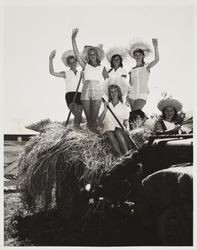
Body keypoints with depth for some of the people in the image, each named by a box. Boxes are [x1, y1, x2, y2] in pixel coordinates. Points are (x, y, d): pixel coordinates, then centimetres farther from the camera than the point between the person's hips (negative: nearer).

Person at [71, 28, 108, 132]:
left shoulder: (102, 68, 10)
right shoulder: (85, 66, 10)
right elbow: (76, 54, 1)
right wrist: (73, 39, -8)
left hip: (97, 94, -1)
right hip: (85, 93, 1)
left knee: (94, 118, -5)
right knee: (88, 118, 4)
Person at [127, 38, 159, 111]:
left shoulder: (146, 67, 4)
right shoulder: (132, 70, 15)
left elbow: (156, 60, -14)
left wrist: (155, 47, -26)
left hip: (142, 96, -4)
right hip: (132, 95, 4)